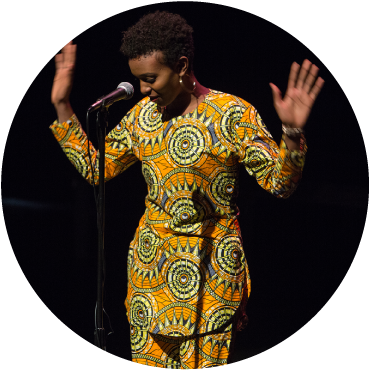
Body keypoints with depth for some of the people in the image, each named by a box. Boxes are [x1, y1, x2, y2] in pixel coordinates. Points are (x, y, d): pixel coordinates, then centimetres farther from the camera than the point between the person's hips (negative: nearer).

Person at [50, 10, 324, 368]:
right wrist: (62, 105, 9)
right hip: (150, 263, 5)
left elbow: (279, 182, -12)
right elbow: (94, 168, 13)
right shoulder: (142, 114, 6)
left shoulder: (232, 114, -10)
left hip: (210, 267, -5)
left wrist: (292, 131, -30)